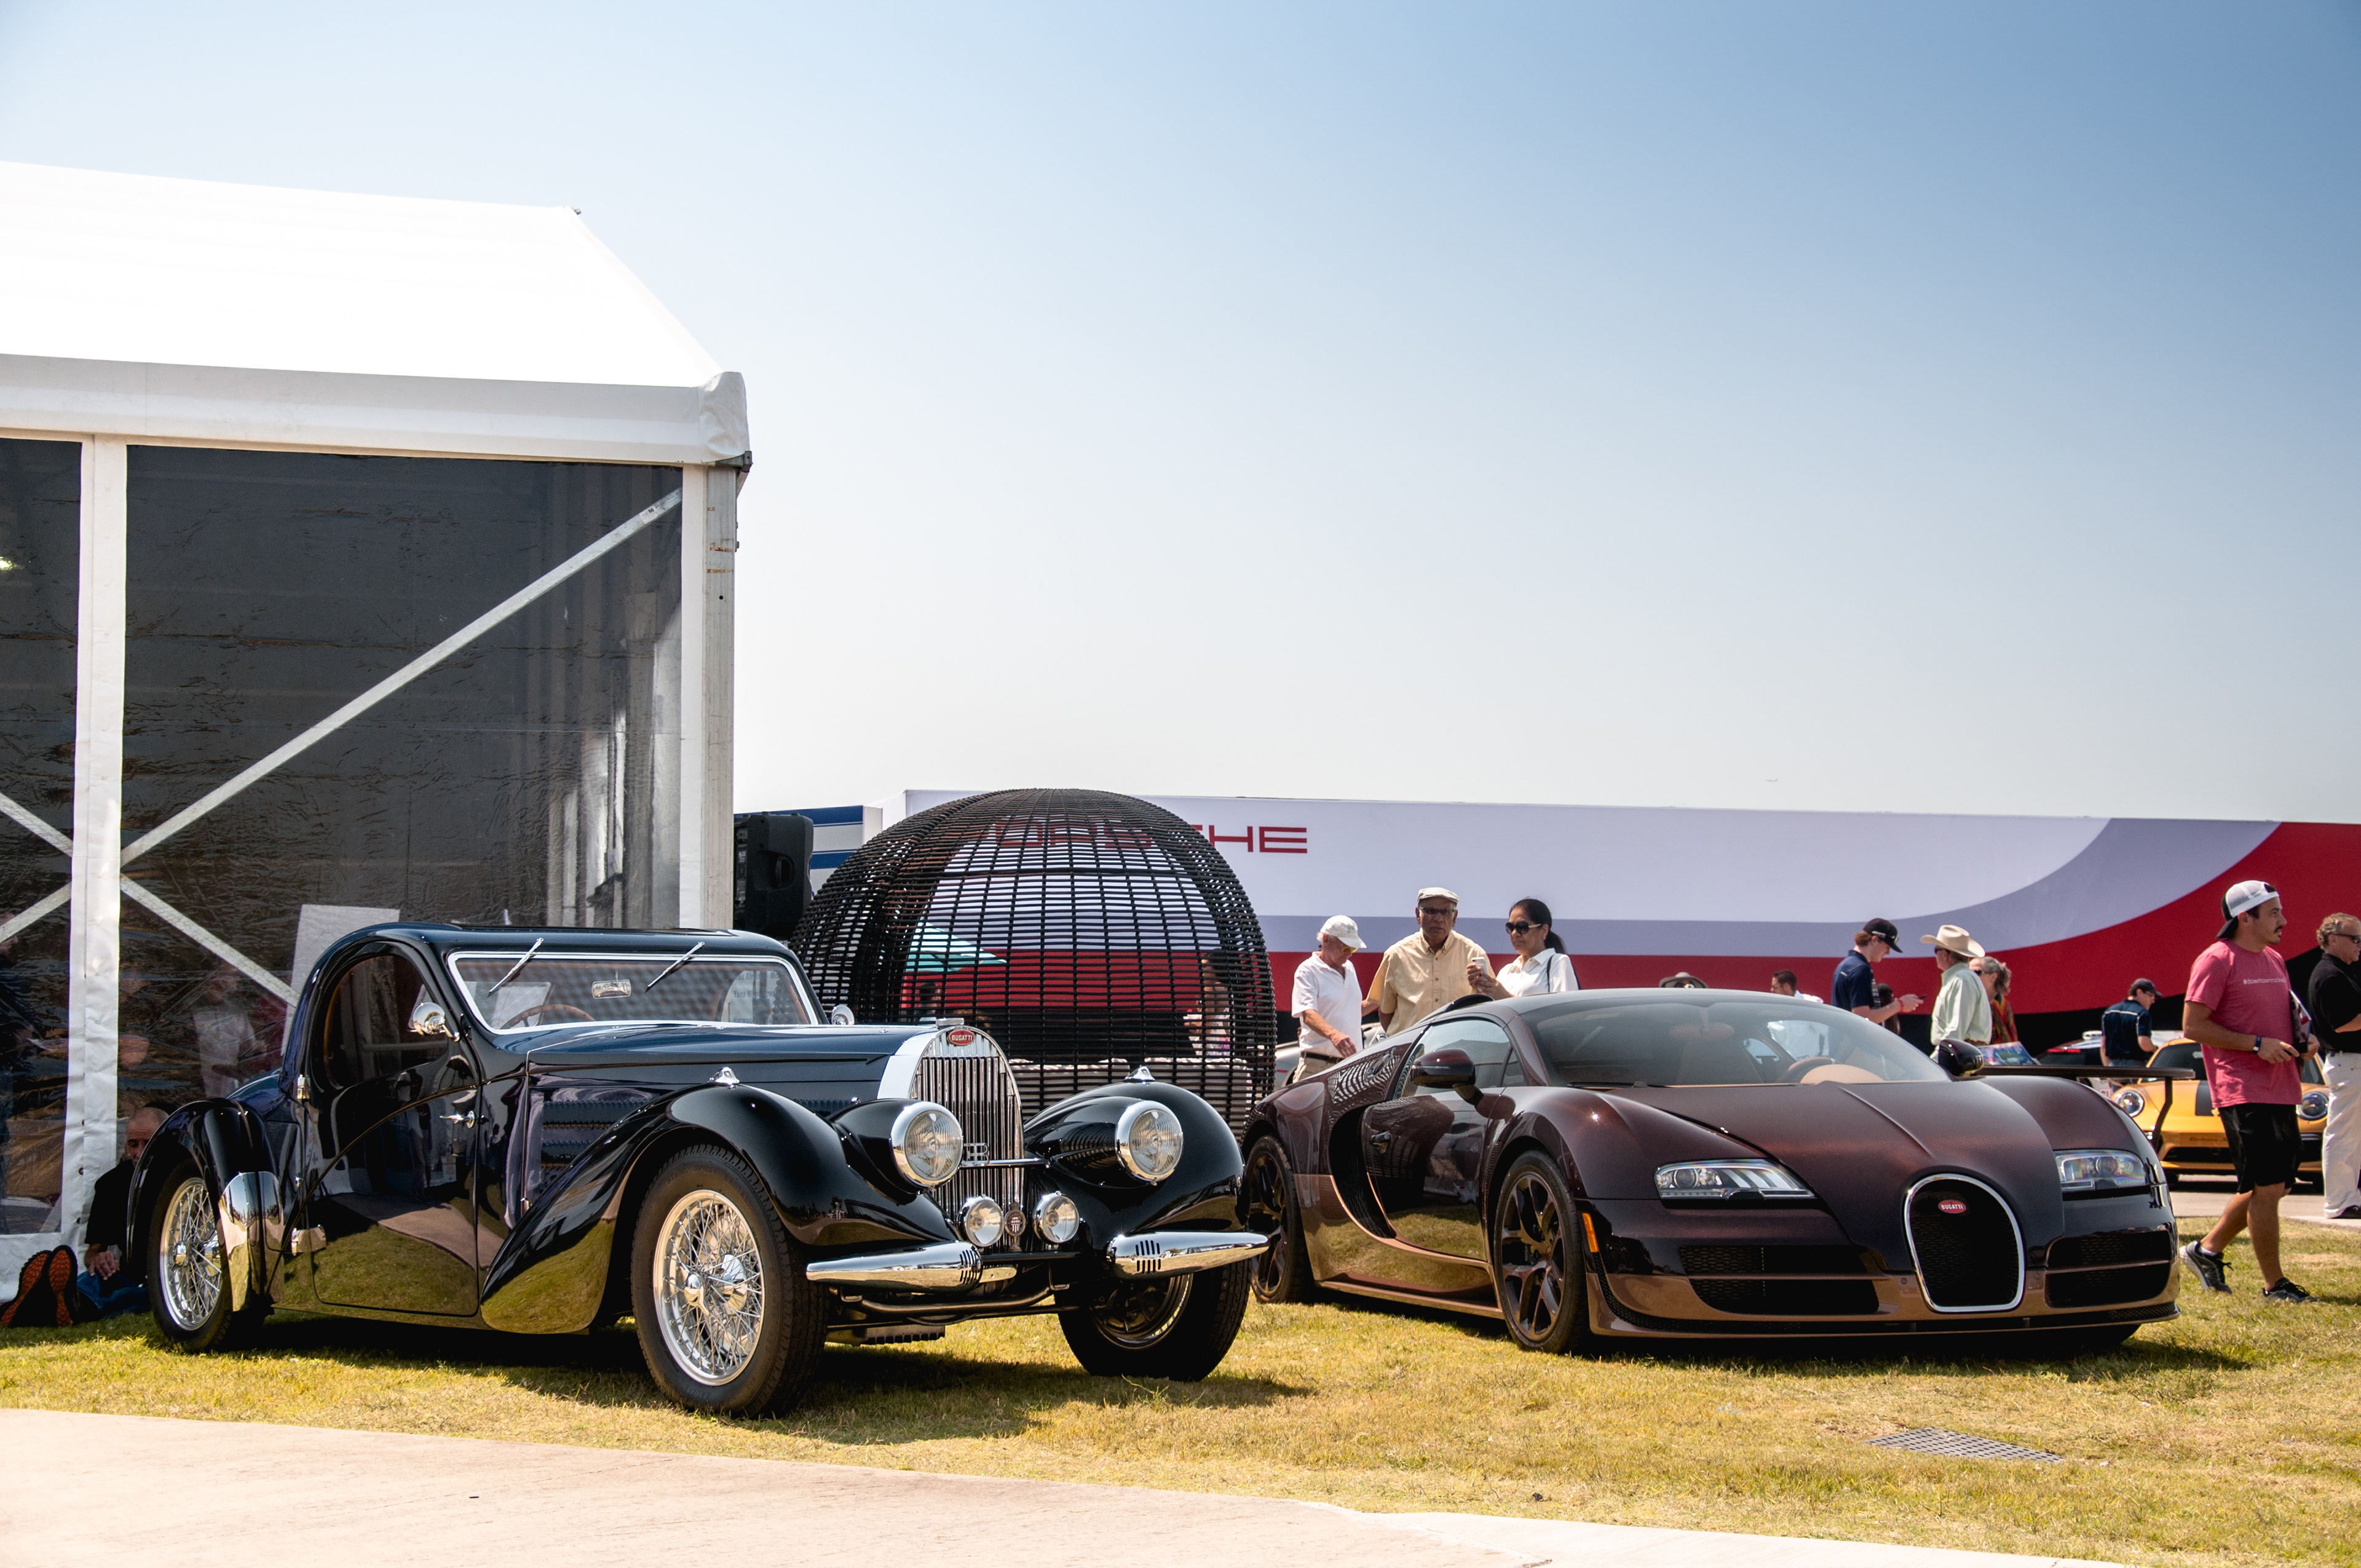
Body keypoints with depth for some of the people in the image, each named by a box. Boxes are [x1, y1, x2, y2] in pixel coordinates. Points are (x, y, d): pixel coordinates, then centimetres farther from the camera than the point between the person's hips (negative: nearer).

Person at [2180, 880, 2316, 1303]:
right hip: (2244, 1091, -9)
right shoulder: (2217, 960, -10)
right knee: (2266, 1188, -7)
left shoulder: (2274, 960, 16)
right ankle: (2274, 1285, 1)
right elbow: (2193, 1025, -13)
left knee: (2274, 1185, 11)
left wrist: (2301, 1040, 6)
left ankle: (2208, 1249, 25)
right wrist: (2257, 1044, -19)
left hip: (2281, 1090, 9)